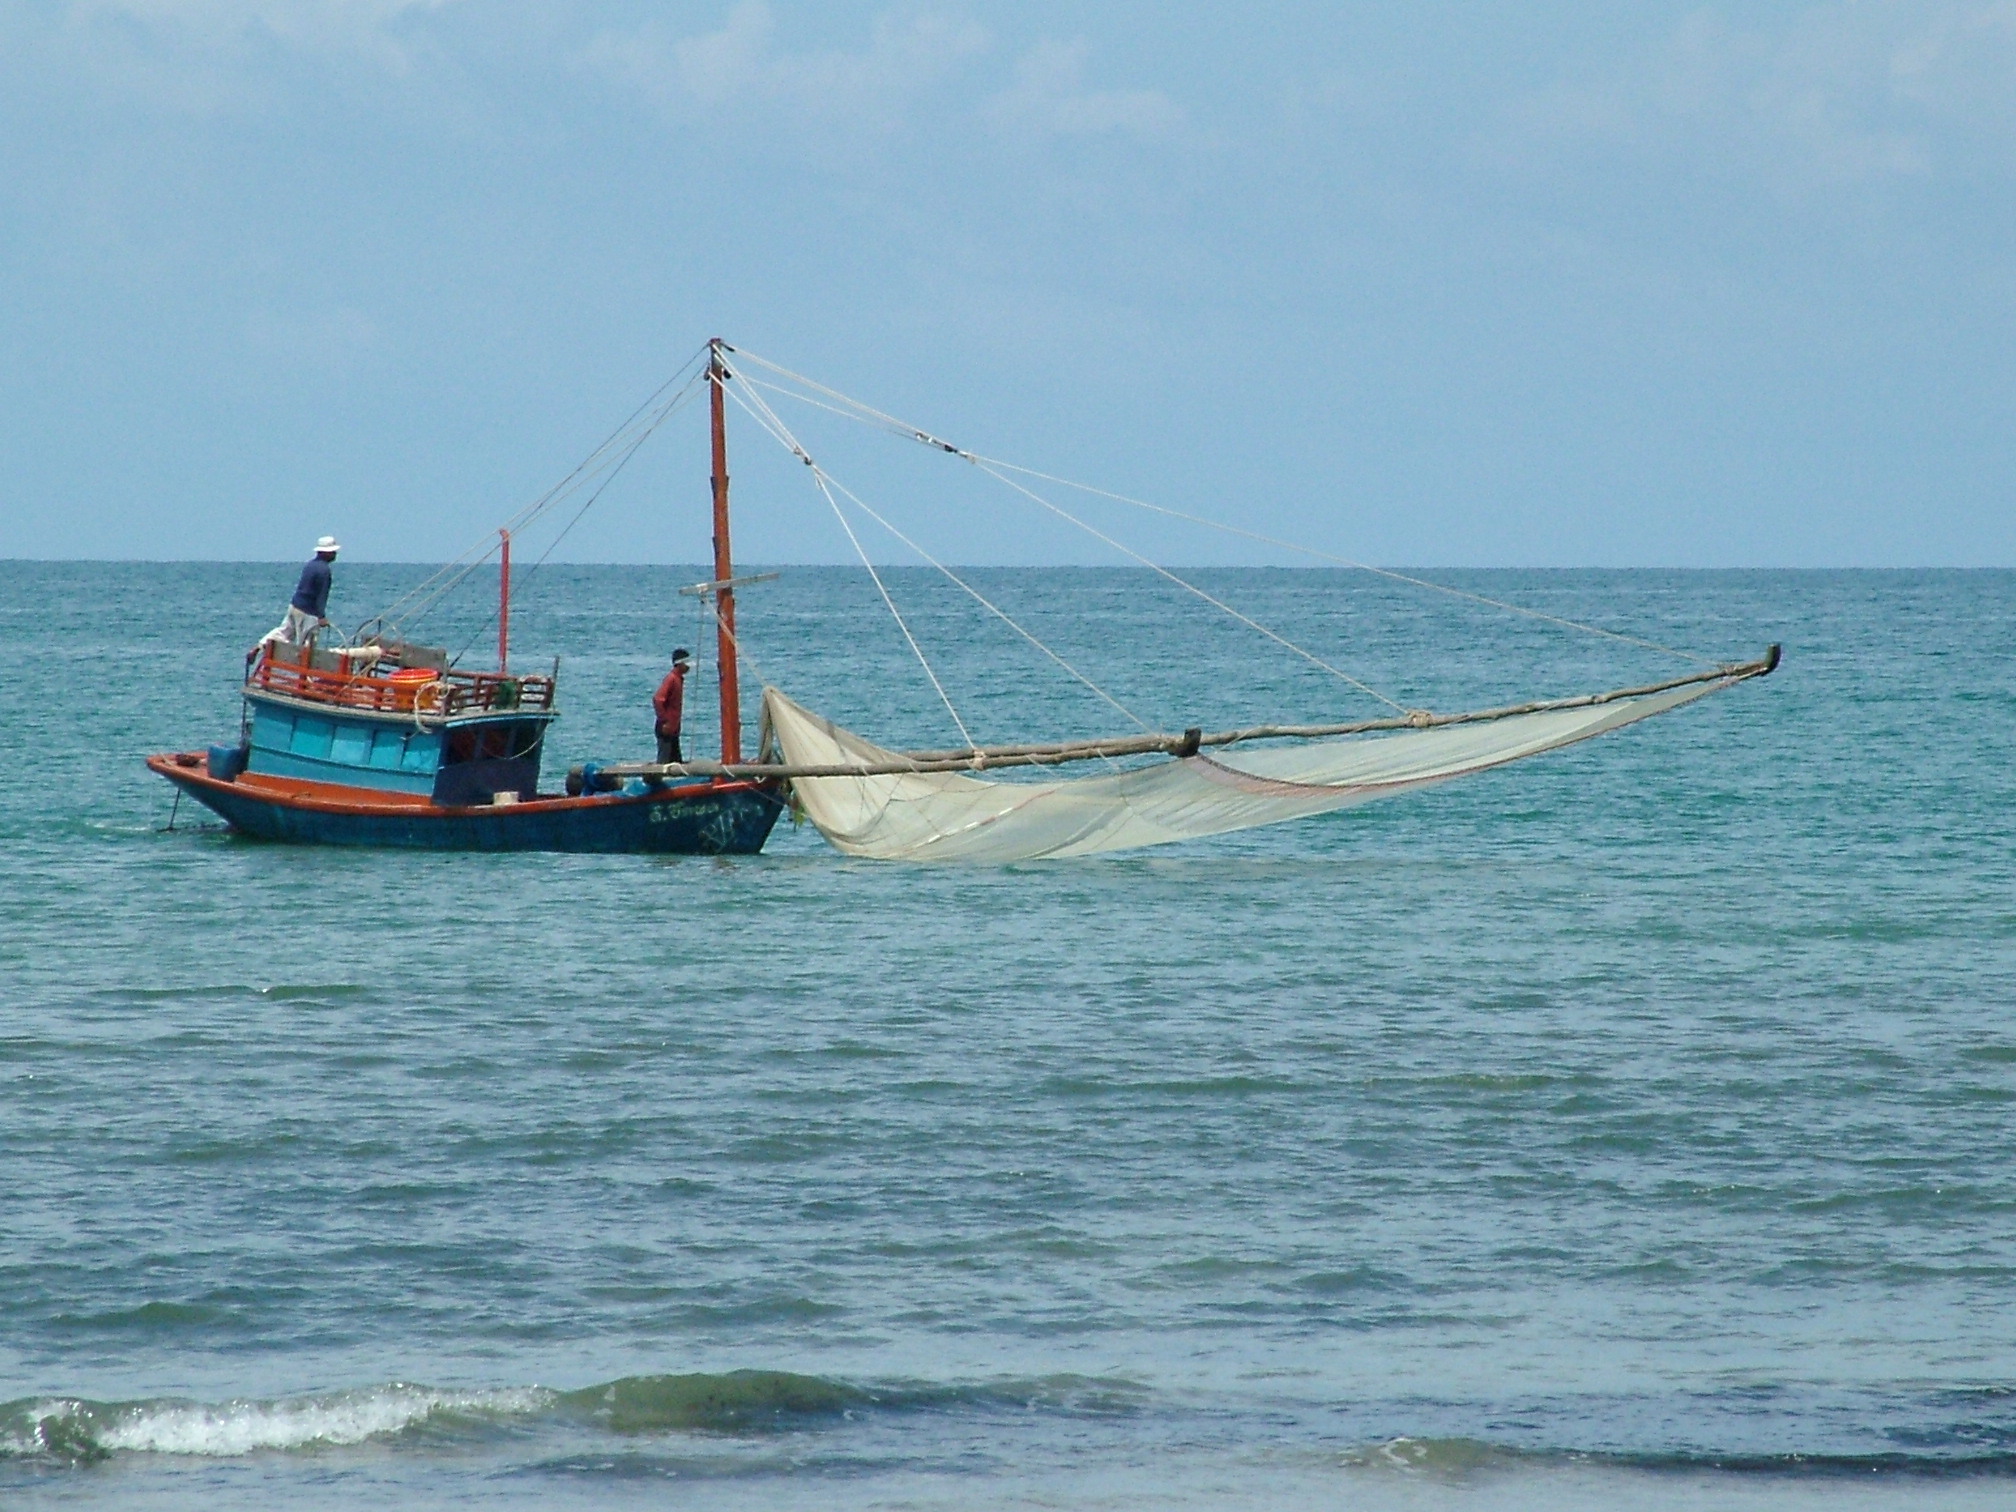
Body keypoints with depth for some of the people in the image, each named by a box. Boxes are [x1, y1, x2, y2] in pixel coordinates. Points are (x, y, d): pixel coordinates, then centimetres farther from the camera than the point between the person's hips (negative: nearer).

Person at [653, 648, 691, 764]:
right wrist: (664, 722, -21)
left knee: (676, 762, 9)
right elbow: (657, 699, -22)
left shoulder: (679, 679, 13)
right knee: (664, 760, -9)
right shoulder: (671, 679, -14)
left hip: (673, 729, 9)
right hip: (666, 728, -9)